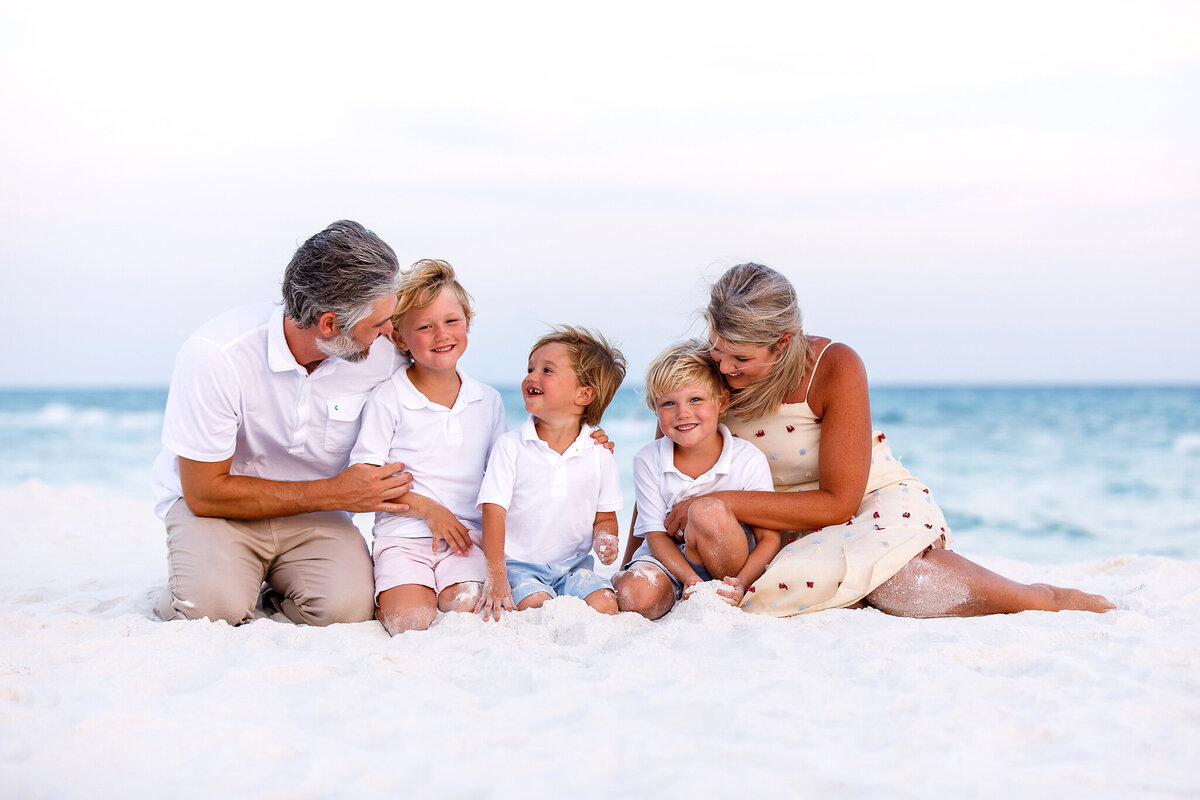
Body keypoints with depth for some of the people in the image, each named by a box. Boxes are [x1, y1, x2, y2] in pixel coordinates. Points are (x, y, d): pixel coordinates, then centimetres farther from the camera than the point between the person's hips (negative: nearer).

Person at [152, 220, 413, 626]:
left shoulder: (382, 355, -11)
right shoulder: (214, 355, -24)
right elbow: (204, 492, -18)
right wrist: (334, 493, -21)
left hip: (314, 516, 3)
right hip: (215, 505, -2)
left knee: (347, 607, -27)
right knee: (214, 607, -32)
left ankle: (280, 587, 7)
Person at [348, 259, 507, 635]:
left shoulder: (488, 401, 13)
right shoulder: (387, 399, -1)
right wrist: (428, 508, -11)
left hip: (467, 535, 3)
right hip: (404, 534, -2)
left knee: (467, 607, -26)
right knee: (410, 621, -25)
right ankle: (385, 596, 8)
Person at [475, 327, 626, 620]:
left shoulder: (599, 453, 3)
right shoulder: (510, 446, -3)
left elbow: (605, 518, 12)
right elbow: (494, 511, -9)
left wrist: (604, 538, -13)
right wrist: (496, 579, -17)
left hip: (574, 564, 3)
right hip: (518, 564, -3)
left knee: (604, 606, -23)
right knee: (537, 606, -31)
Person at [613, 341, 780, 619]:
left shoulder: (749, 460, -11)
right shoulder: (648, 461, -5)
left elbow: (769, 538, -11)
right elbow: (656, 534, -9)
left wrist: (741, 582, -31)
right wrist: (690, 579, -28)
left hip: (727, 567, 0)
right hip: (668, 562, 0)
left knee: (709, 509, -32)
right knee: (636, 597, -35)